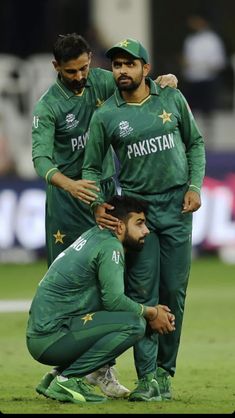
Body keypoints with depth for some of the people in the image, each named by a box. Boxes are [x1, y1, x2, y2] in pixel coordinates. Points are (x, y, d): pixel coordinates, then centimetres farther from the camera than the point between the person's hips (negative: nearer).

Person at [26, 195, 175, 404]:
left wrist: (152, 311, 11)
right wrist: (151, 313, 0)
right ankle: (67, 380, -13)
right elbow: (114, 300, -17)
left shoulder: (94, 237, 19)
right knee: (134, 323, -17)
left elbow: (109, 298, 22)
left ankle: (59, 375, 10)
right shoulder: (110, 246, -9)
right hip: (51, 340, -10)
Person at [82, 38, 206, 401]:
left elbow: (195, 143, 12)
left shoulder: (172, 99, 2)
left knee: (174, 291, 2)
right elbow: (91, 167, 6)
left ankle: (166, 370, 11)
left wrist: (194, 186, 0)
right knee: (142, 293, -7)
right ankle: (147, 375, -7)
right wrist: (97, 204, -9)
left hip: (176, 207, 1)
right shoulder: (105, 115, -2)